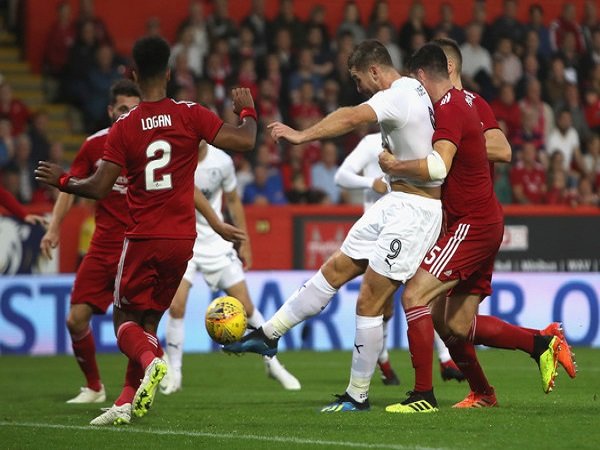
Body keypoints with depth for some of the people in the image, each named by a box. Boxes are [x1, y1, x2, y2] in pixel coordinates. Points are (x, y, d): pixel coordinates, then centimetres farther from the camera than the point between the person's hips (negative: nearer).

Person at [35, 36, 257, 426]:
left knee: (125, 320, 8)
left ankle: (150, 361, -25)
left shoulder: (124, 127, -6)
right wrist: (247, 111, 12)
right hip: (181, 239, 2)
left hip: (142, 239, -2)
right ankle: (128, 402, 7)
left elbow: (98, 188, -9)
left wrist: (62, 181, 10)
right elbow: (244, 141, -8)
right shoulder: (190, 115, -5)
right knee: (149, 320, 16)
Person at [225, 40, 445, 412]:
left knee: (369, 303, -6)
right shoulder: (415, 89, 11)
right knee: (335, 270, 12)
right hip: (396, 203, 10)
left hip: (414, 210, -10)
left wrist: (303, 136, -40)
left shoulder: (398, 96, -18)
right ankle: (269, 334, 20)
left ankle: (358, 396, 2)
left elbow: (353, 118, -35)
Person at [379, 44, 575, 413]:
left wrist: (395, 166, -17)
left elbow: (439, 168, -31)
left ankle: (423, 395, -16)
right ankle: (543, 344, 15)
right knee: (456, 325, 10)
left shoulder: (448, 109, -16)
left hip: (473, 226, -10)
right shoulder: (463, 100, 13)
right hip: (485, 223, 10)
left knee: (415, 295, -15)